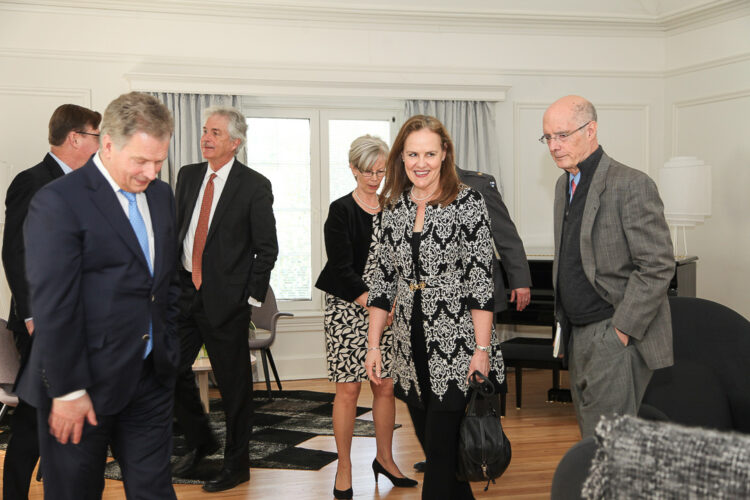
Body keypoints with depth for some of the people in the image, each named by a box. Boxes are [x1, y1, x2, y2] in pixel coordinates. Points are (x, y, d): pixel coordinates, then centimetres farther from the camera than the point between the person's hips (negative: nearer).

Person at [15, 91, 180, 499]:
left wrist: (168, 351, 14)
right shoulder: (57, 202, -14)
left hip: (151, 379, 6)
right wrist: (68, 390, -17)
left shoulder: (161, 196, 9)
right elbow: (53, 308, -17)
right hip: (85, 385, -6)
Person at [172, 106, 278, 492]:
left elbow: (267, 248, -6)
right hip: (185, 291, 6)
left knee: (233, 383, 3)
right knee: (171, 369, 9)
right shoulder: (188, 176, 9)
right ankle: (200, 442, 32)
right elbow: (176, 229, 15)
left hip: (225, 297, -6)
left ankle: (237, 464, 18)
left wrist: (252, 297, -9)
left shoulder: (254, 186, -7)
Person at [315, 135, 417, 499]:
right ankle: (344, 469, 9)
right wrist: (371, 302, -19)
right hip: (348, 308, -4)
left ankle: (384, 459, 24)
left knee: (386, 386, 7)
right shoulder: (341, 211, -5)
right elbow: (342, 267, -11)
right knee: (348, 388, -3)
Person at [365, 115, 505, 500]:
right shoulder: (394, 207, 9)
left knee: (442, 452, -5)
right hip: (412, 352, 5)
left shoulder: (467, 202, -7)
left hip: (456, 350, -5)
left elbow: (481, 280, -11)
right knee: (433, 449, 13)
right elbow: (384, 280, 13)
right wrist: (373, 344, 8)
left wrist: (482, 350, -15)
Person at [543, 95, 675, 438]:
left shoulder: (631, 185, -14)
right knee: (590, 434, 14)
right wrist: (564, 318, 13)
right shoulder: (565, 184, 14)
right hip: (579, 333, 9)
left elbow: (658, 265, -17)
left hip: (619, 336, -9)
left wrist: (622, 330, -17)